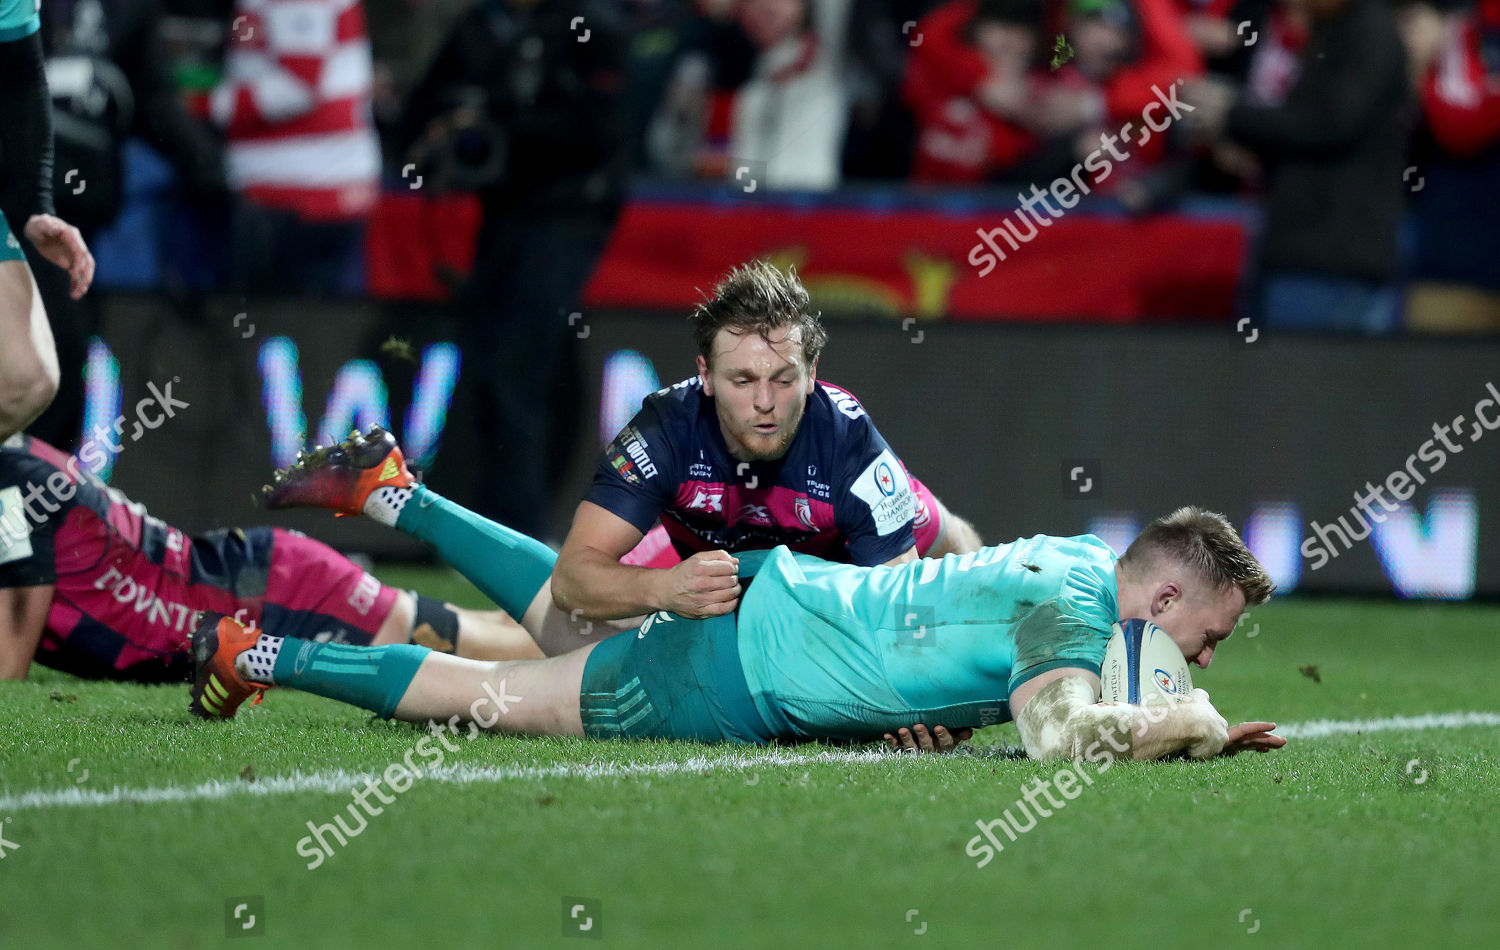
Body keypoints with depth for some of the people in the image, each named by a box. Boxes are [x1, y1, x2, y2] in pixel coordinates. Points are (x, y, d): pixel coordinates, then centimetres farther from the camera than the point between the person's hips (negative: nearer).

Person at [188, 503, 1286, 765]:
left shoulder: (1087, 555, 2)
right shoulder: (1074, 607, -26)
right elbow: (1060, 730, -45)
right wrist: (1197, 727, -31)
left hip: (771, 590, 8)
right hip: (733, 683, -8)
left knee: (566, 616, 31)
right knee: (494, 698, 5)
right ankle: (266, 656, 15)